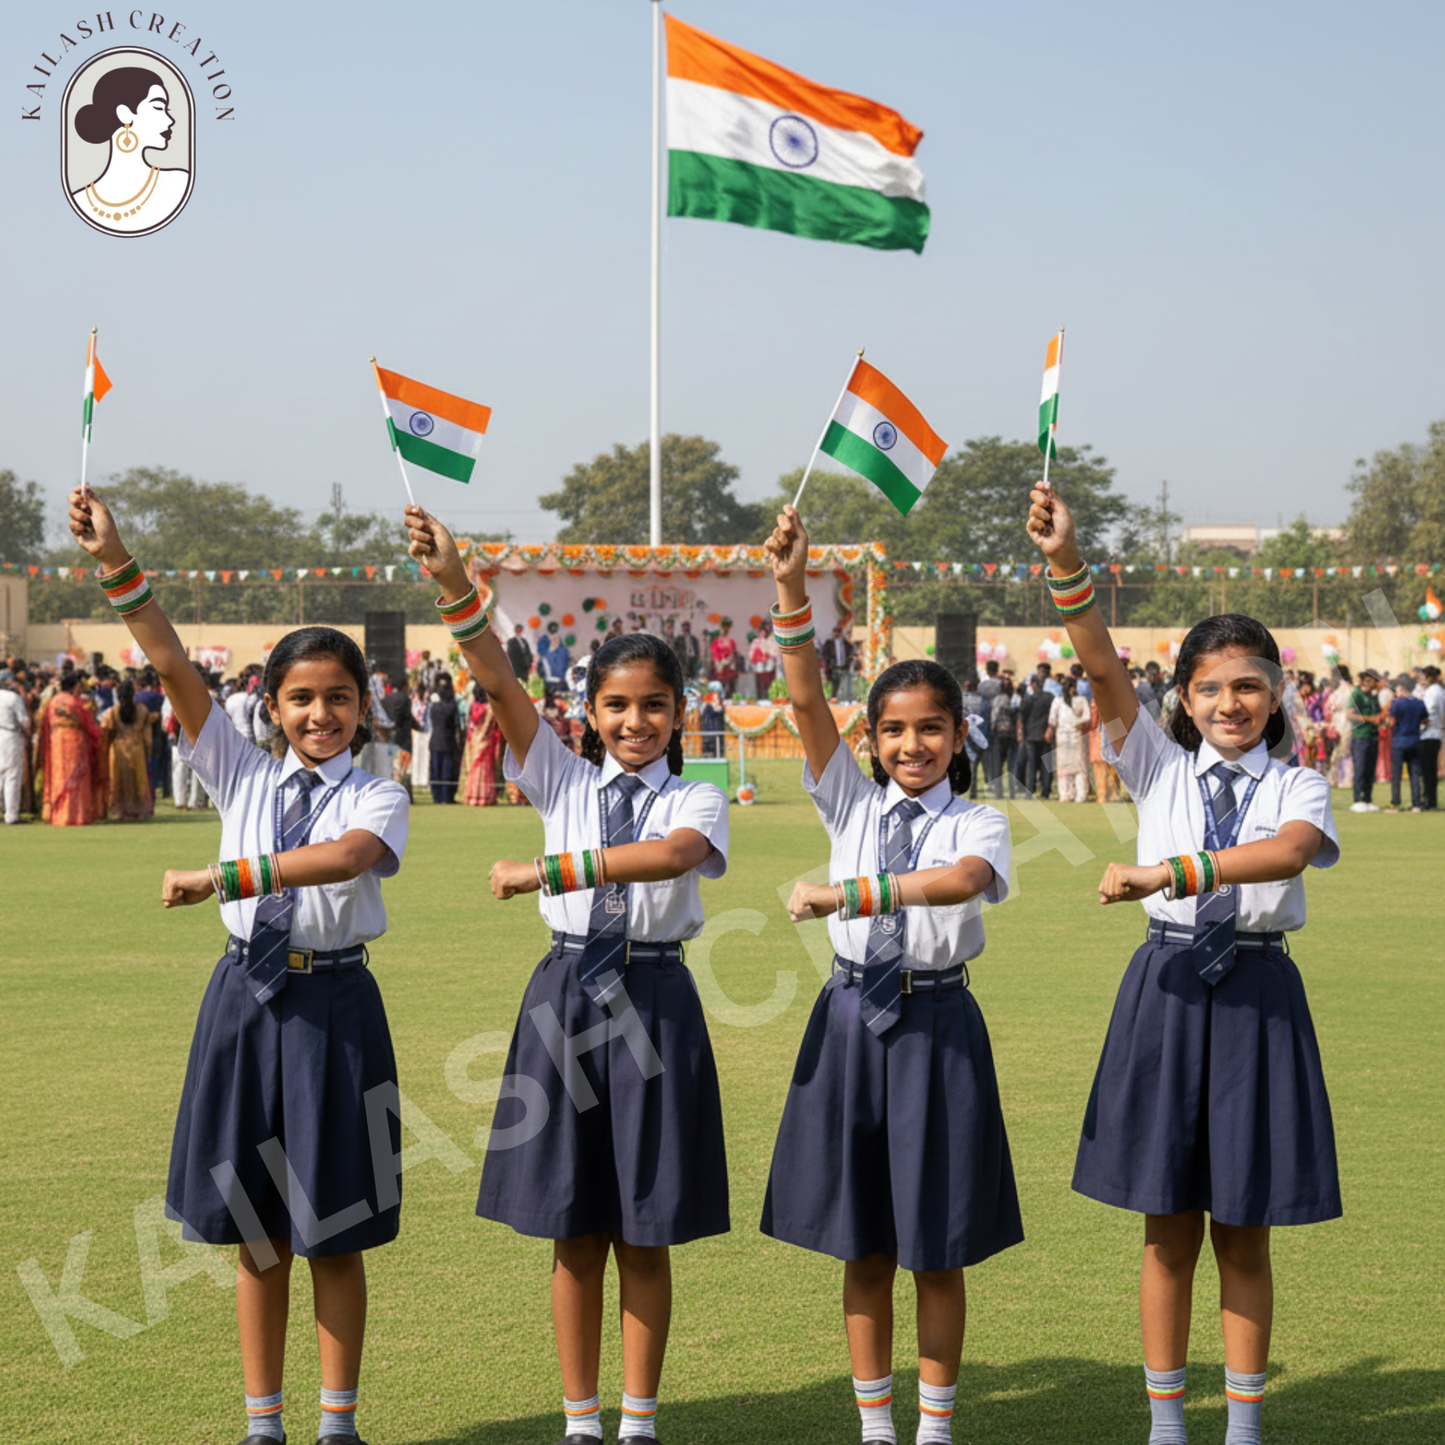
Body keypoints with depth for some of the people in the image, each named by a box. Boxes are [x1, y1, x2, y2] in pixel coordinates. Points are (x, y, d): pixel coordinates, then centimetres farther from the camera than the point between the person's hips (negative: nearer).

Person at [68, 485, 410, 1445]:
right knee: (257, 1231, 9)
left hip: (332, 1006, -2)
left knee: (333, 1231, 5)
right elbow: (174, 665, -4)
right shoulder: (245, 776, 5)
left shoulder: (377, 798, -3)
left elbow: (343, 858, -26)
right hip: (248, 998, 3)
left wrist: (221, 878, -32)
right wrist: (115, 562, -13)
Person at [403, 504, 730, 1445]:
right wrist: (454, 585, -20)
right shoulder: (565, 781, 5)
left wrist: (550, 871, -30)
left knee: (644, 1235, 5)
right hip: (566, 996, 2)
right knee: (574, 1234, 7)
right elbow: (499, 682, -8)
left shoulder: (695, 801, -1)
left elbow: (671, 855, -25)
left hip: (652, 1004, -2)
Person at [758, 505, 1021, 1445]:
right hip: (853, 1021, 2)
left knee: (937, 1250, 5)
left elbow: (963, 879, -26)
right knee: (863, 1245, 9)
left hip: (937, 1025, -2)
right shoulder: (853, 804, 5)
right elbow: (807, 701, -7)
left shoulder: (976, 824, -3)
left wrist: (849, 894, -36)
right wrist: (793, 590, -18)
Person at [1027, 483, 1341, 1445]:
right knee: (1171, 1229, 7)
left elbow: (1289, 852, -23)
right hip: (1169, 991, 1)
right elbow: (1105, 665, -11)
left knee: (1245, 1231, 7)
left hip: (1259, 998, -1)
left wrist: (1168, 872, -35)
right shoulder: (1161, 767, 4)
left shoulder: (1298, 789, 1)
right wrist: (1065, 564, -25)